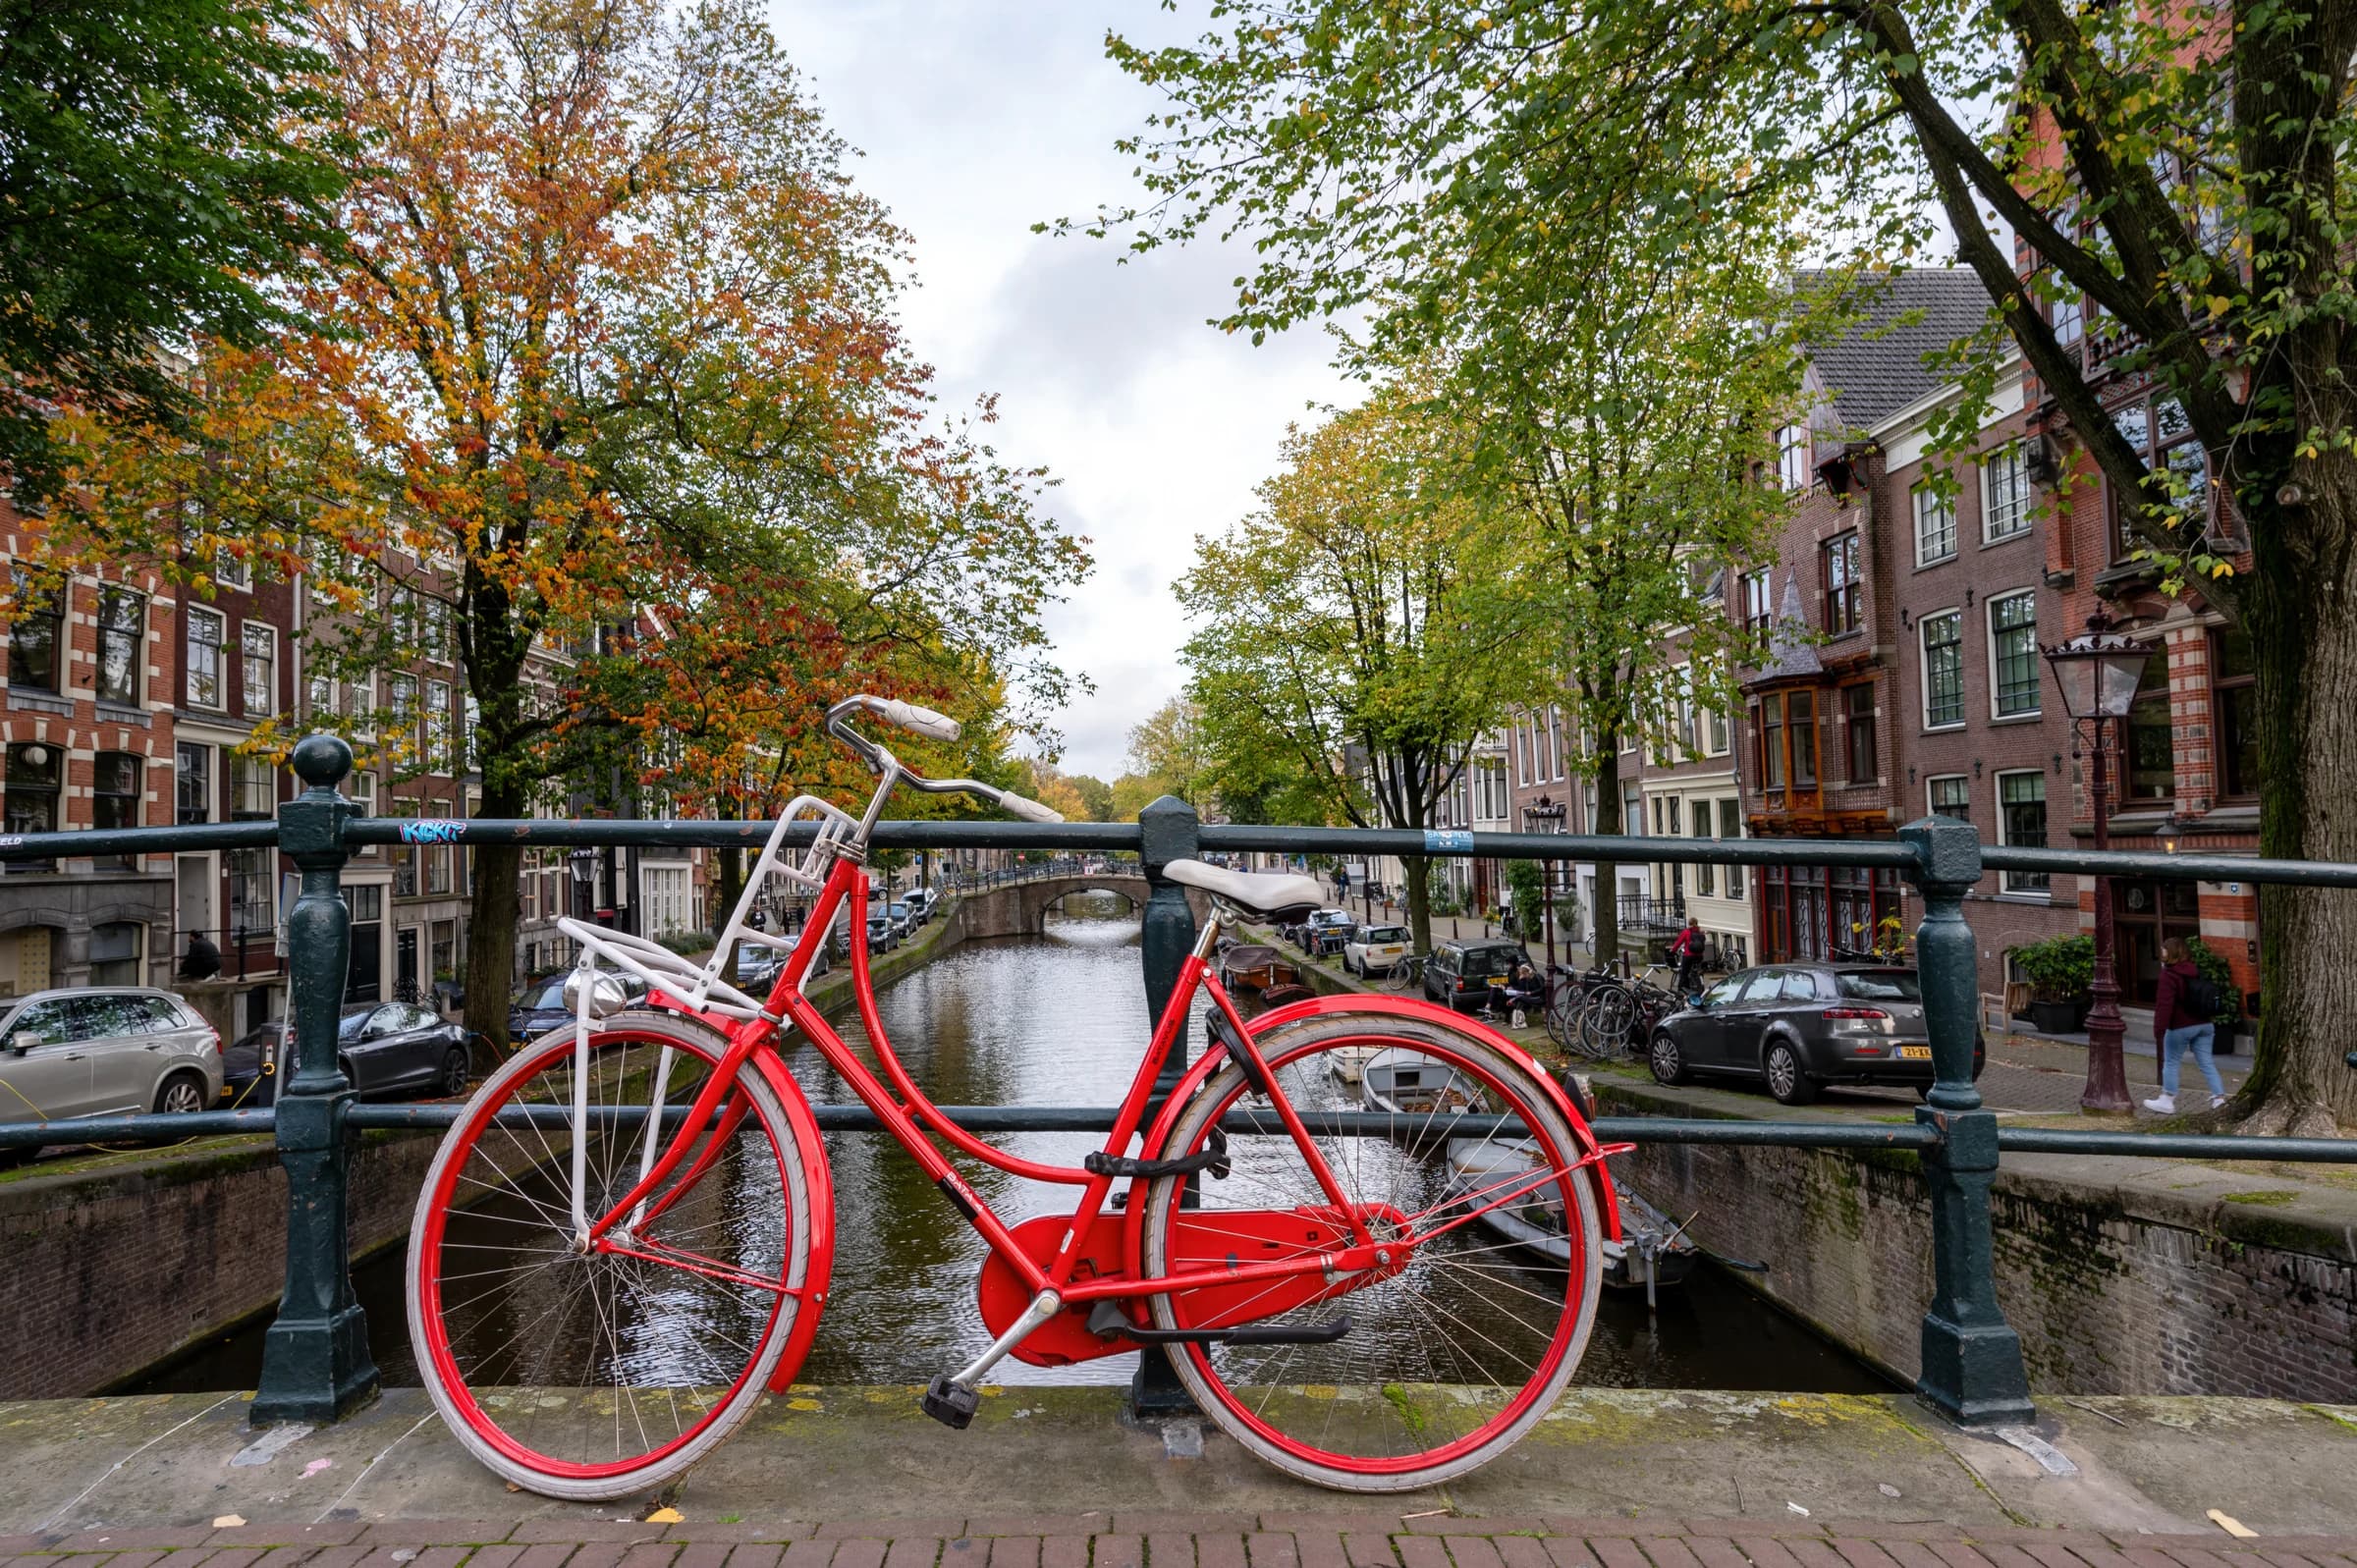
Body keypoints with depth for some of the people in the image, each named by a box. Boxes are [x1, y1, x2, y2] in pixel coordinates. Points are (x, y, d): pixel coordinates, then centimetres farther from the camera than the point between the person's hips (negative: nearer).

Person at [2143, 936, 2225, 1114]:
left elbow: (2164, 1004, -22)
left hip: (2181, 1027, -7)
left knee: (2171, 1062, 6)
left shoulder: (2170, 975, -15)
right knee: (2207, 1063, 9)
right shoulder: (2196, 972, 10)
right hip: (2204, 1025, 7)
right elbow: (2206, 998, 20)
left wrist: (2159, 1028, -23)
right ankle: (2220, 1099, 5)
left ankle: (2167, 1101, 12)